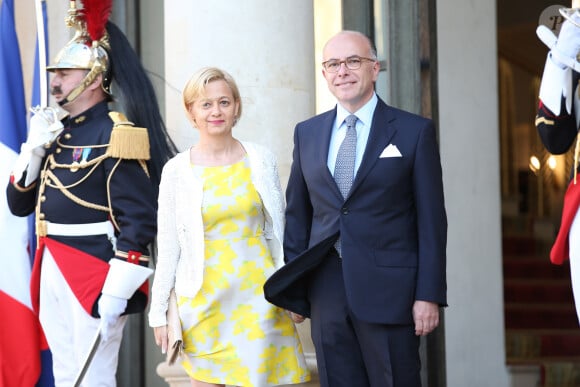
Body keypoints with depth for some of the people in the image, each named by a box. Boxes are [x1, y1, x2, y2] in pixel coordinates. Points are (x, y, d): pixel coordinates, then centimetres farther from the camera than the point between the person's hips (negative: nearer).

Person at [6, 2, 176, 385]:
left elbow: (138, 219, -17)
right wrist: (34, 148, -2)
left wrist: (116, 291, -22)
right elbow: (19, 205, 13)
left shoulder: (116, 135, -12)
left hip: (94, 276, -8)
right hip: (52, 274, 8)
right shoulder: (57, 131, 13)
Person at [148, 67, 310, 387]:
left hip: (257, 295, 1)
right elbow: (167, 247, 2)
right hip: (204, 298, -1)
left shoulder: (261, 160, 2)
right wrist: (158, 312, 2)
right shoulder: (176, 171, -2)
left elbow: (277, 233, 10)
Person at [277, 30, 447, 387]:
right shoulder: (307, 133, 11)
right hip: (326, 293, 4)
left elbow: (431, 220, -3)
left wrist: (429, 294, -8)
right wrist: (293, 287, 8)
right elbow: (297, 213, 14)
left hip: (388, 290, -3)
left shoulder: (415, 131, -1)